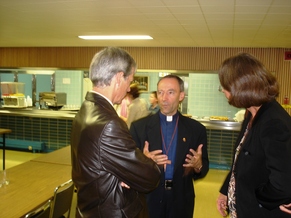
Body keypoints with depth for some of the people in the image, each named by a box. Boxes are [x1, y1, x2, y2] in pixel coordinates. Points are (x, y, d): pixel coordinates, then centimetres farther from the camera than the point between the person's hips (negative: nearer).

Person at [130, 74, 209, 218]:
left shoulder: (196, 129, -2)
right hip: (149, 199, 0)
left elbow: (203, 169, 2)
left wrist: (198, 165, -19)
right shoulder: (139, 126, -4)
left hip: (181, 201, 1)